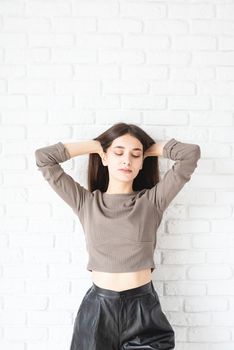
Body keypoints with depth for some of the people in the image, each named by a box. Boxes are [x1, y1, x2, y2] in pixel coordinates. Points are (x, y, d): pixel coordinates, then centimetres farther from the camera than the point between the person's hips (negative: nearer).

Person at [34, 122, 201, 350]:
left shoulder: (152, 200, 0)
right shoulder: (85, 202, 2)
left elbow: (191, 153, -7)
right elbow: (43, 157, -1)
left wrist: (149, 149, 4)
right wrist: (96, 145, 3)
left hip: (143, 308, 0)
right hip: (97, 308, 1)